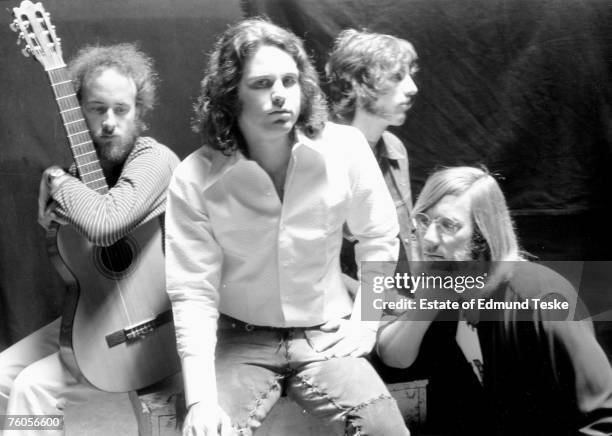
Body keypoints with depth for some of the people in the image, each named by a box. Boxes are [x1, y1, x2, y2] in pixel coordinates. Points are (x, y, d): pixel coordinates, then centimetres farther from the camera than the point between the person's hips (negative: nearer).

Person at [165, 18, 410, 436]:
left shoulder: (345, 148, -11)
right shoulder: (194, 179, -15)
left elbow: (379, 237, 5)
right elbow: (193, 291, -14)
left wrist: (364, 320, 0)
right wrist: (200, 398, -23)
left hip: (325, 337, 1)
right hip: (239, 338, -1)